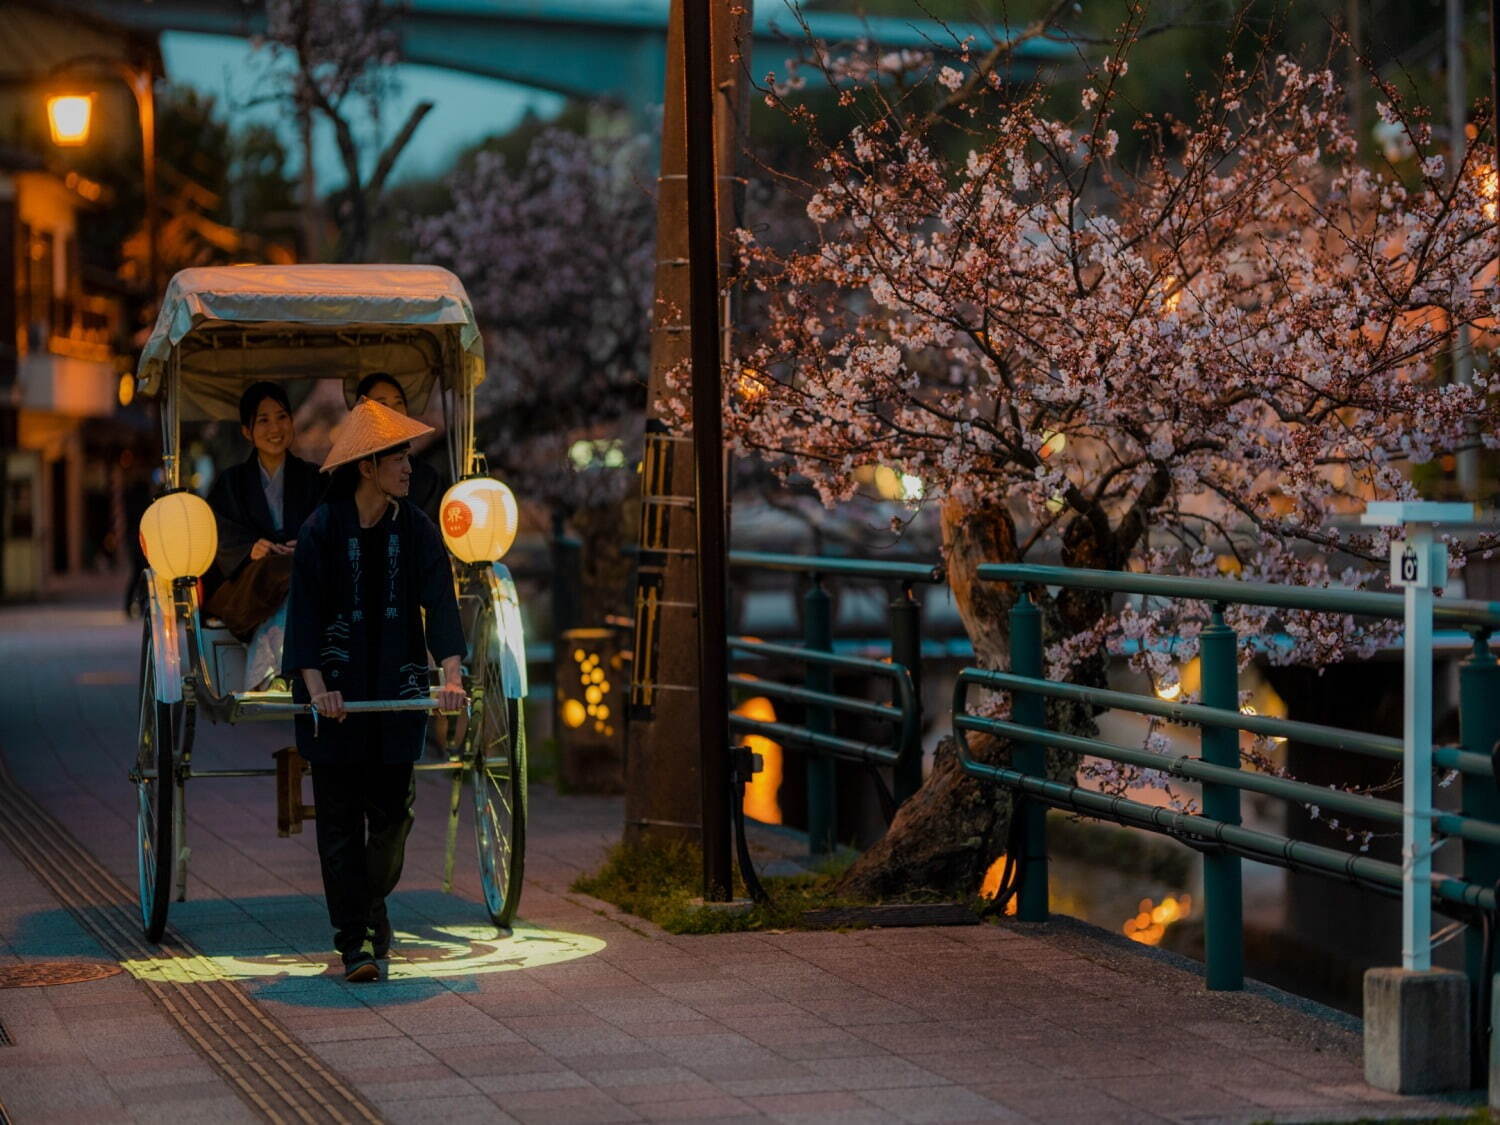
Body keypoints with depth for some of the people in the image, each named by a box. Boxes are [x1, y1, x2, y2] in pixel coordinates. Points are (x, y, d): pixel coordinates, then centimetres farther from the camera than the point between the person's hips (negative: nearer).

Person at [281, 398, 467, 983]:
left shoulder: (416, 529, 1)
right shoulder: (320, 529, -7)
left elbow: (440, 604, -7)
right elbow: (304, 613, -10)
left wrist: (451, 675, -22)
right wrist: (315, 686, -23)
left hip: (396, 690, 3)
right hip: (334, 697, -3)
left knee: (392, 811, 6)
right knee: (341, 819, -3)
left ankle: (372, 905, 32)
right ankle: (354, 942, -1)